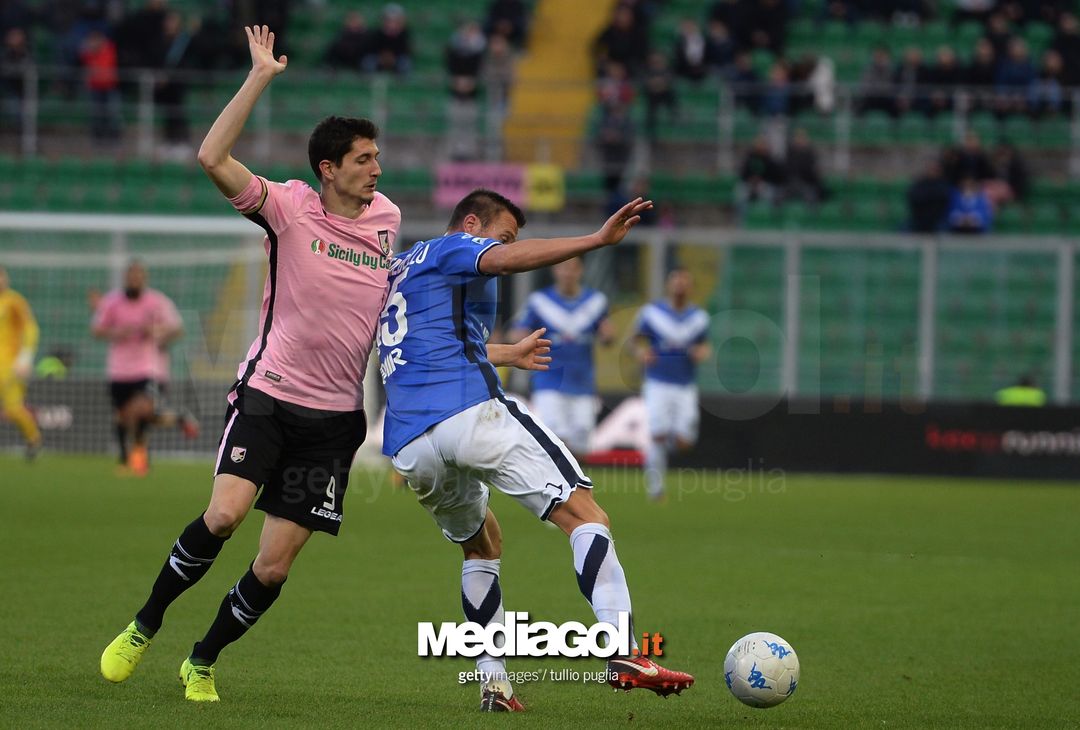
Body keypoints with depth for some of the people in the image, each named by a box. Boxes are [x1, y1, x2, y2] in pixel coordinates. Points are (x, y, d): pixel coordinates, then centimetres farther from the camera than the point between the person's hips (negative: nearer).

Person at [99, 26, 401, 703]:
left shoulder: (387, 217, 7)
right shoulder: (289, 207, -6)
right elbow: (213, 158, -20)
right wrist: (260, 77, -20)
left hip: (334, 417, 3)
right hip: (267, 394, -3)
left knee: (273, 566, -2)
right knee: (224, 513, -24)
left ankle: (202, 661, 20)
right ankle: (144, 627, -1)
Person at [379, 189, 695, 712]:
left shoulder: (401, 268, 35)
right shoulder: (451, 249, 9)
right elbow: (507, 260, -15)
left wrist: (509, 354, 66)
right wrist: (598, 239, -22)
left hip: (408, 447, 8)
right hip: (469, 412, -8)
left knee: (481, 545, 29)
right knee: (584, 514, -12)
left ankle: (493, 682, 15)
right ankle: (623, 654, -30)